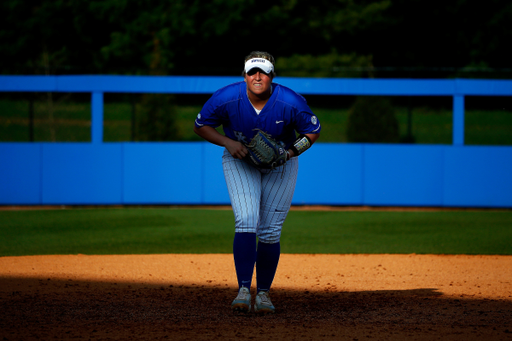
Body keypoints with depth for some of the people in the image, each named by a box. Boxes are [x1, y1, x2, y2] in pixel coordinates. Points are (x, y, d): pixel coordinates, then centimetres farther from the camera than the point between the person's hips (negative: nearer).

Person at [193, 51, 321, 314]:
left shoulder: (291, 102, -25)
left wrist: (288, 153, -25)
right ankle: (244, 290, -22)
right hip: (240, 161, 0)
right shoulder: (226, 98, -24)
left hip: (280, 165, 0)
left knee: (270, 231, -2)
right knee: (246, 222, -19)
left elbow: (313, 132, -10)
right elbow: (201, 126, -9)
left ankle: (263, 293, 13)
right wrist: (228, 142, -24)